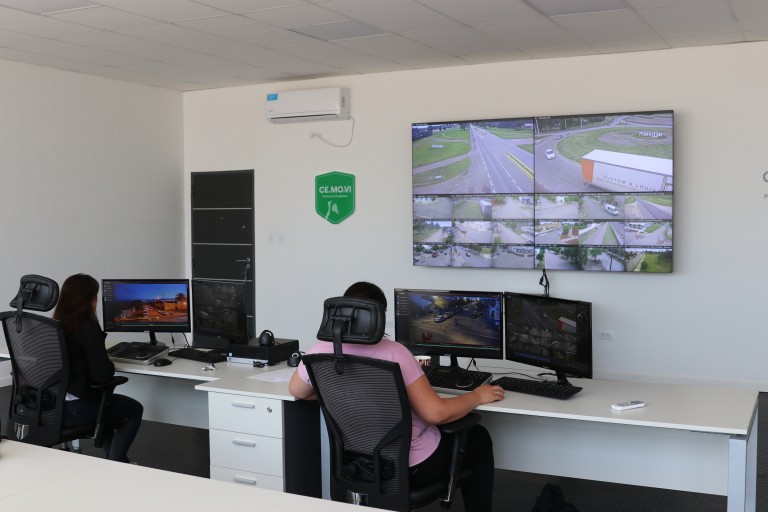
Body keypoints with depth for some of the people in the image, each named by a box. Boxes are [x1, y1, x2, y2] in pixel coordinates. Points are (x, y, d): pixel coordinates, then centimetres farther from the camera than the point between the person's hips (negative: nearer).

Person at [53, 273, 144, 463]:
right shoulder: (88, 328, -19)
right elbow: (102, 375, -23)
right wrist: (110, 365, -2)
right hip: (74, 409, -7)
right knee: (135, 409, 16)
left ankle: (118, 461, 40)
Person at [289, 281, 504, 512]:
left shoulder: (319, 352, -11)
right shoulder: (393, 353, -25)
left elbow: (297, 391, 10)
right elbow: (435, 413, -24)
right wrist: (478, 396, -7)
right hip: (412, 466, -6)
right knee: (479, 438, 22)